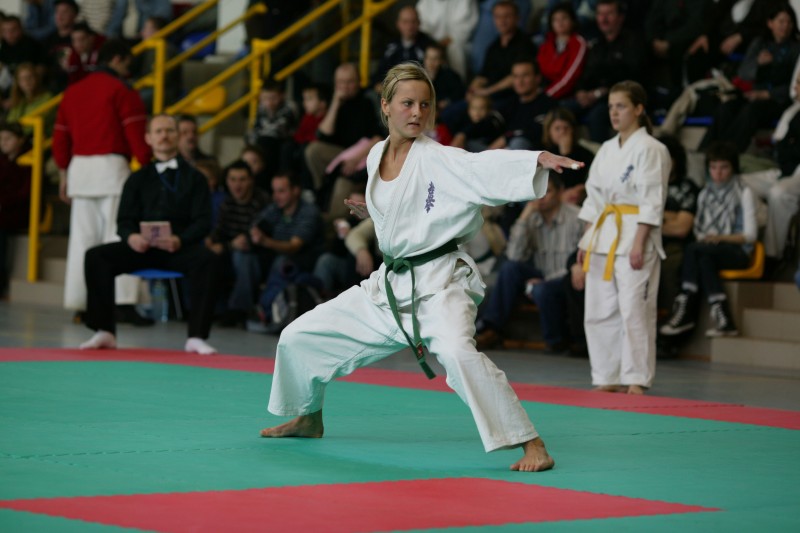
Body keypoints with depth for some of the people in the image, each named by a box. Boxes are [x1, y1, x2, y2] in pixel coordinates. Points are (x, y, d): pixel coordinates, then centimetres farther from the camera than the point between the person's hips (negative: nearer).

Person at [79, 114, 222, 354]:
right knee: (95, 257, -22)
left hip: (181, 247, -2)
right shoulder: (138, 179, 19)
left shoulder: (194, 178, 12)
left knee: (209, 260, -36)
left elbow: (203, 221, 1)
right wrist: (131, 237, -16)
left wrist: (180, 240, -22)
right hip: (142, 248, 2)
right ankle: (105, 332, -20)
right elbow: (125, 220, 10)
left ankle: (196, 337, -33)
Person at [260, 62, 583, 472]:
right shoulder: (377, 157, 6)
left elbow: (486, 168, -33)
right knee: (299, 337, 13)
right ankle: (308, 418, 41)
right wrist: (372, 214, 7)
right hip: (389, 285, 7)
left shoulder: (439, 160, -14)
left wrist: (539, 159, -50)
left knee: (457, 352, -36)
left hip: (438, 281, -7)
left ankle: (531, 445, -29)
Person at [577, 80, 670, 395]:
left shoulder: (649, 149, -7)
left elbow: (652, 201, -12)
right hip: (603, 236, 8)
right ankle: (608, 378, 14)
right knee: (599, 309, 7)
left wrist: (639, 244, -18)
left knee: (633, 308, -10)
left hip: (634, 236, -8)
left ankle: (637, 380, -5)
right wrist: (587, 241, 12)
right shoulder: (607, 150, 15)